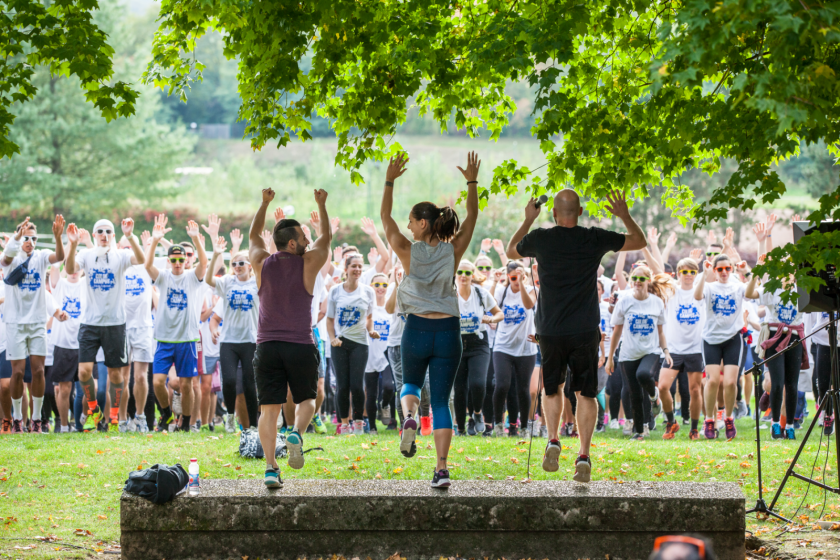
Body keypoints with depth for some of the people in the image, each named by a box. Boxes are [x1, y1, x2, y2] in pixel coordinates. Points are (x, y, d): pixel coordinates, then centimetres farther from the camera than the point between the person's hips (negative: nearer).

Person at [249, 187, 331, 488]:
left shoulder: (262, 264, 2)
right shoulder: (308, 264, -3)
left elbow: (253, 235, 23)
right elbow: (326, 237, 16)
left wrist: (265, 203, 33)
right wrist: (321, 205, 28)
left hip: (267, 347, 2)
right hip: (301, 347, -2)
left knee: (269, 409, -1)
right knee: (306, 400, 16)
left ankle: (271, 467, -12)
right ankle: (296, 434, -15)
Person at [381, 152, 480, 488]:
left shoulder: (409, 252, -7)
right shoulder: (452, 252, -2)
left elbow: (385, 217, 3)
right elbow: (472, 217, 10)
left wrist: (390, 181, 5)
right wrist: (472, 182, 15)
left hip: (417, 329, -1)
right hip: (448, 331, 1)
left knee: (410, 384, 26)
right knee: (440, 401, 4)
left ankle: (409, 417, -9)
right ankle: (442, 469, -7)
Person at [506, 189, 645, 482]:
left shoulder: (540, 239, -5)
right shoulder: (595, 239, -5)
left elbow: (511, 251, 19)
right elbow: (639, 241, 10)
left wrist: (528, 219, 28)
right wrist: (625, 215, 24)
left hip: (550, 331, 1)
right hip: (585, 331, 0)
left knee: (552, 388, 20)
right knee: (585, 393, 8)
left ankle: (553, 440, 1)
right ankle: (584, 455, -3)